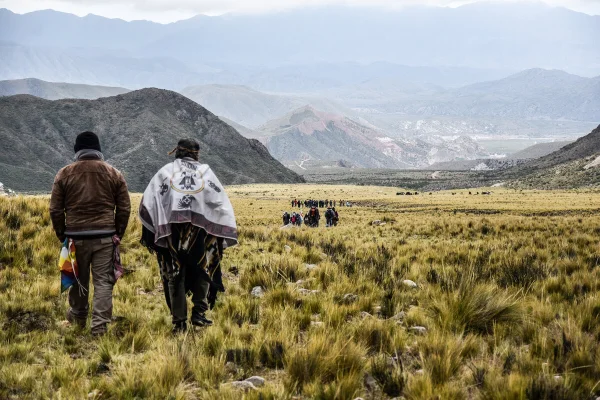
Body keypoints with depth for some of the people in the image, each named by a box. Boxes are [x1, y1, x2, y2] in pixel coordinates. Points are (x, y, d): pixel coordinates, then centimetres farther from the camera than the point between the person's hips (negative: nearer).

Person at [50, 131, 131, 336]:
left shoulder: (64, 174, 1)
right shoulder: (114, 174, 3)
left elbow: (55, 209, 2)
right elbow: (124, 208, 4)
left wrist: (62, 235, 12)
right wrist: (118, 234, 13)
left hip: (75, 236, 1)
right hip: (105, 237, 0)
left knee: (78, 279, 15)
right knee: (103, 281, 2)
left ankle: (78, 318, 31)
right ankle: (99, 325, -3)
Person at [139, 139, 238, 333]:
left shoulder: (166, 171, 10)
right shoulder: (205, 171, 12)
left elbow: (148, 202, 2)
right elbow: (222, 203, 7)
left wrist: (149, 232, 4)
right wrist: (224, 236, 10)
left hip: (172, 228, 0)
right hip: (201, 228, 0)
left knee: (175, 275, 7)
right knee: (202, 271, 15)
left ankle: (179, 322, 5)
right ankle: (199, 312, 2)